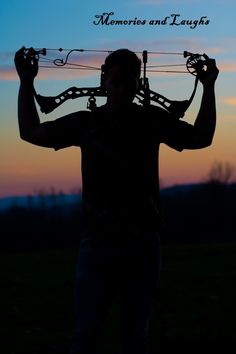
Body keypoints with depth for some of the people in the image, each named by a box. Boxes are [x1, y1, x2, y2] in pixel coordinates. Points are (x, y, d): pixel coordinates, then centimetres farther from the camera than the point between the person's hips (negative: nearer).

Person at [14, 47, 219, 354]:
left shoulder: (152, 120, 5)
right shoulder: (85, 122, 4)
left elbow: (201, 138, 9)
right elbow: (30, 132, 9)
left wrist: (208, 89, 2)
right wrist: (26, 83, 4)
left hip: (143, 244, 1)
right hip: (97, 242, -1)